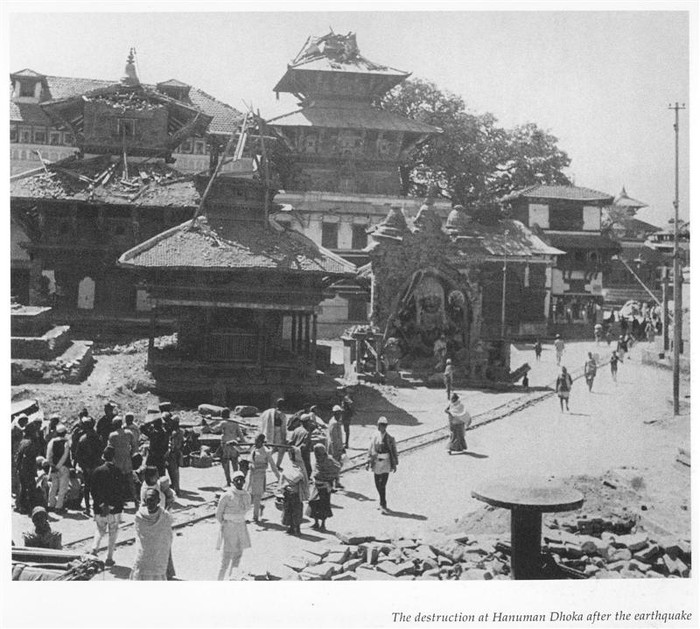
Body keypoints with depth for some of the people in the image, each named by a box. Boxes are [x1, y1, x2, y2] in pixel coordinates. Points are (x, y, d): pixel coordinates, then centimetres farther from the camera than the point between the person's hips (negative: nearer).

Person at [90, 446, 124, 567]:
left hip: (99, 508, 2)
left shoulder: (97, 471, -4)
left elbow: (93, 489, -4)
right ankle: (109, 559, 11)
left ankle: (95, 548, -2)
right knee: (113, 533, 11)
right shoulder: (117, 472, -10)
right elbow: (121, 491, -11)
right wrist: (111, 506, -6)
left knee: (100, 530, 22)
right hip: (115, 508, -2)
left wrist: (101, 504, -3)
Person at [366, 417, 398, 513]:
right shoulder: (375, 437, 3)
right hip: (376, 463, 3)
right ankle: (383, 503, 28)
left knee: (383, 485, -10)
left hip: (386, 464, -3)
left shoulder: (390, 438, -1)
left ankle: (382, 504, -6)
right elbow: (370, 450, 8)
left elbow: (394, 451, 5)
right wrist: (369, 462, 6)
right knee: (378, 485, 11)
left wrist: (394, 464, 6)